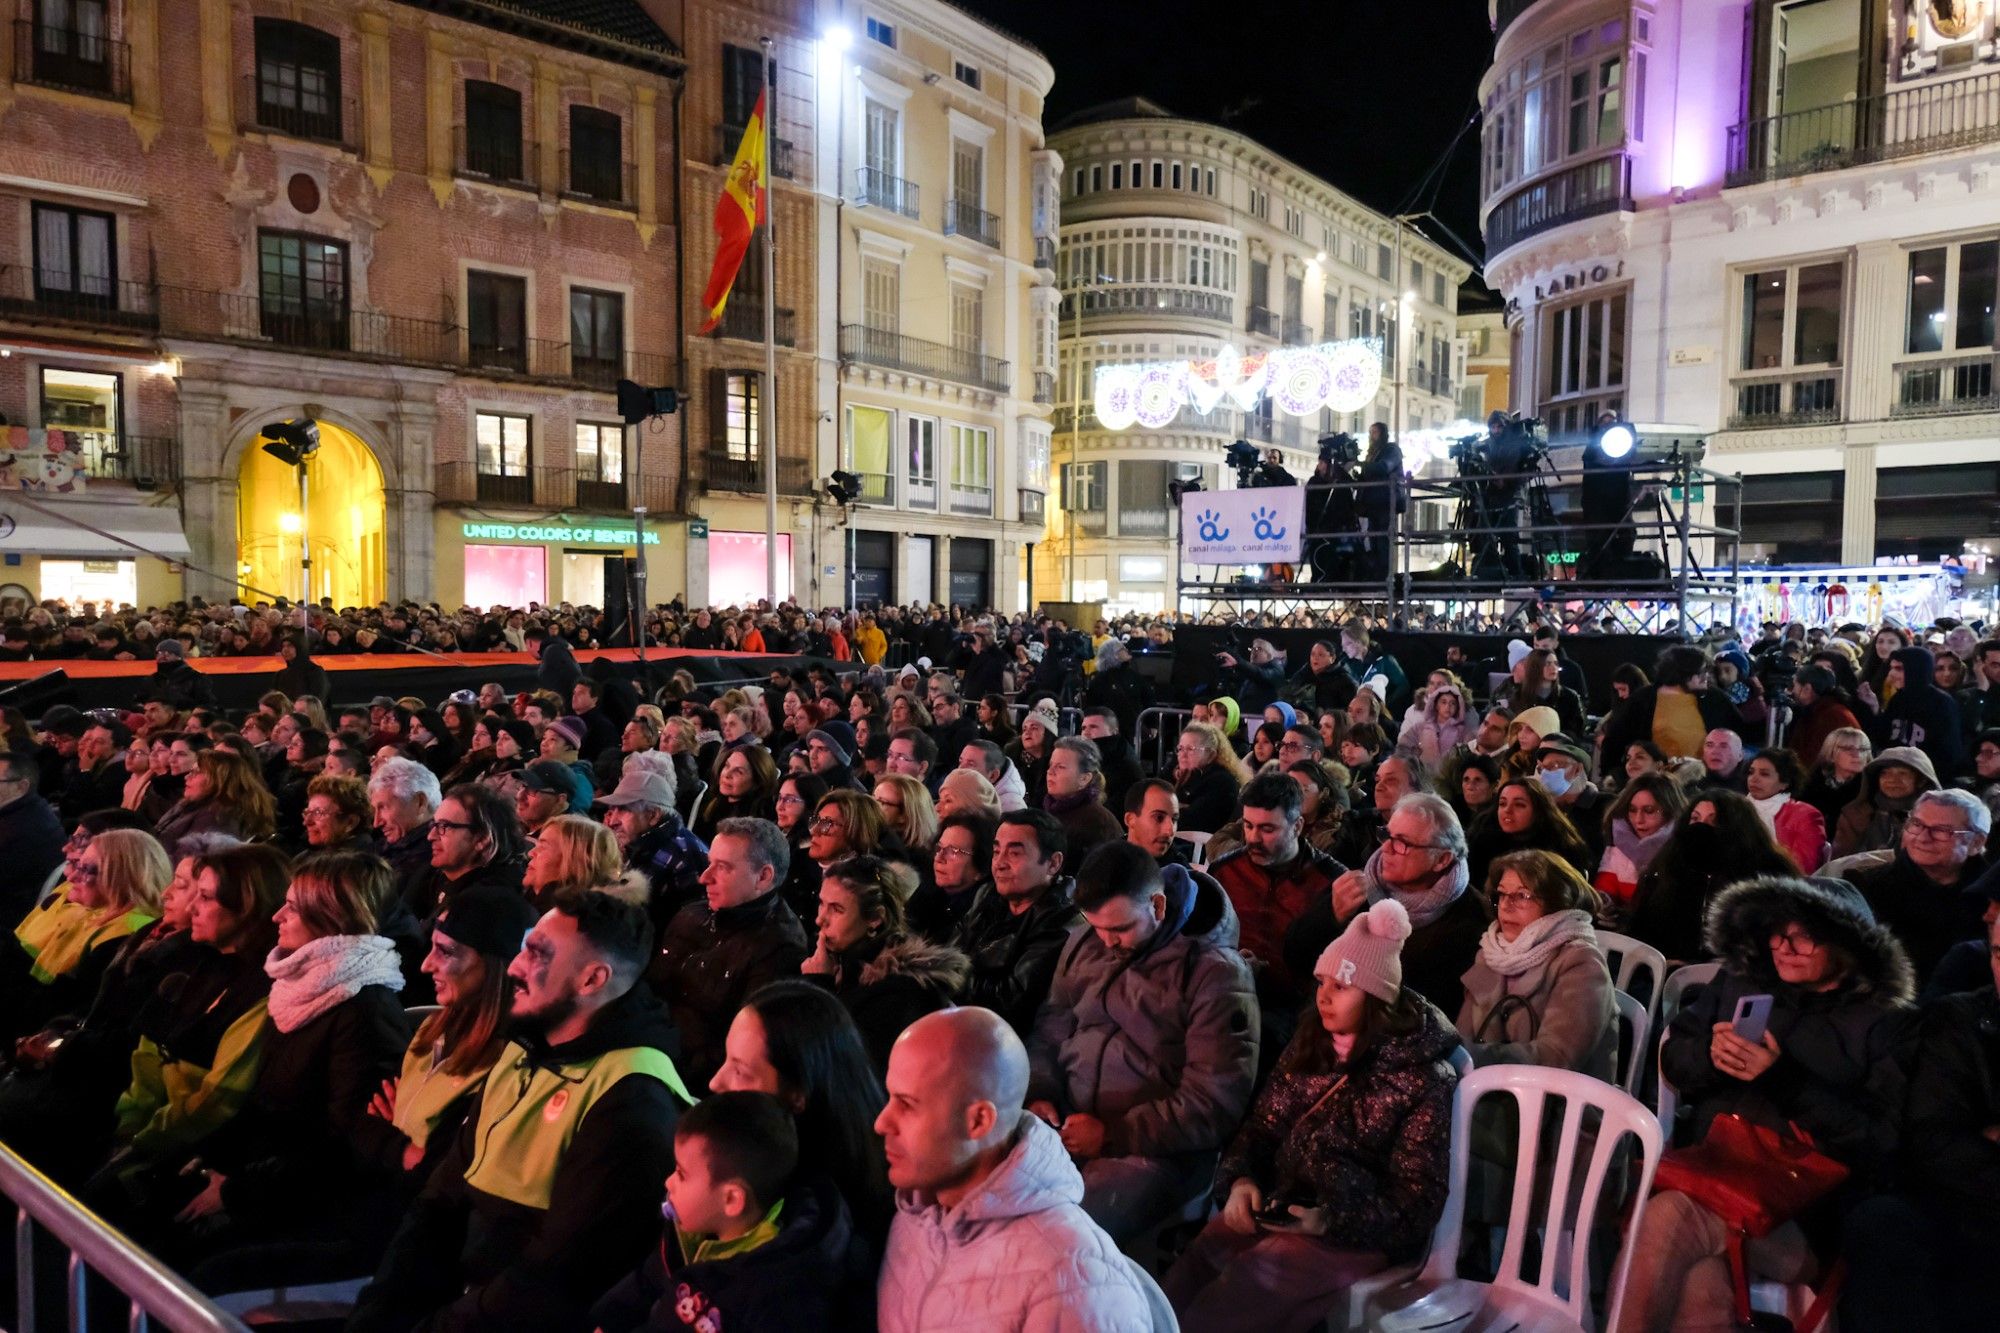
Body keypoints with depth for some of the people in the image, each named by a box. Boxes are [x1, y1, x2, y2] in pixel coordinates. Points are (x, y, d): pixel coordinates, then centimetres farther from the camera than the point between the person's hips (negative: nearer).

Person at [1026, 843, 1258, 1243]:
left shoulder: (1215, 973, -8)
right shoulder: (1084, 945, 11)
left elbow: (1215, 1104, -12)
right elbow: (1049, 1032, 20)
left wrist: (1113, 1133, -14)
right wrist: (1039, 1096, 0)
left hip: (1153, 1148, -5)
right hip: (1064, 1128, 6)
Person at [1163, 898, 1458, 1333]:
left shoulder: (1422, 1077, -7)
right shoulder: (1308, 1047, 10)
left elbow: (1417, 1200, -8)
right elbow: (1261, 1126, 14)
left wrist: (1333, 1220, -21)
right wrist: (1241, 1179, -7)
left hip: (1363, 1231, -5)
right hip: (1281, 1209, 5)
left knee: (1256, 1274, -30)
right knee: (1203, 1250, -24)